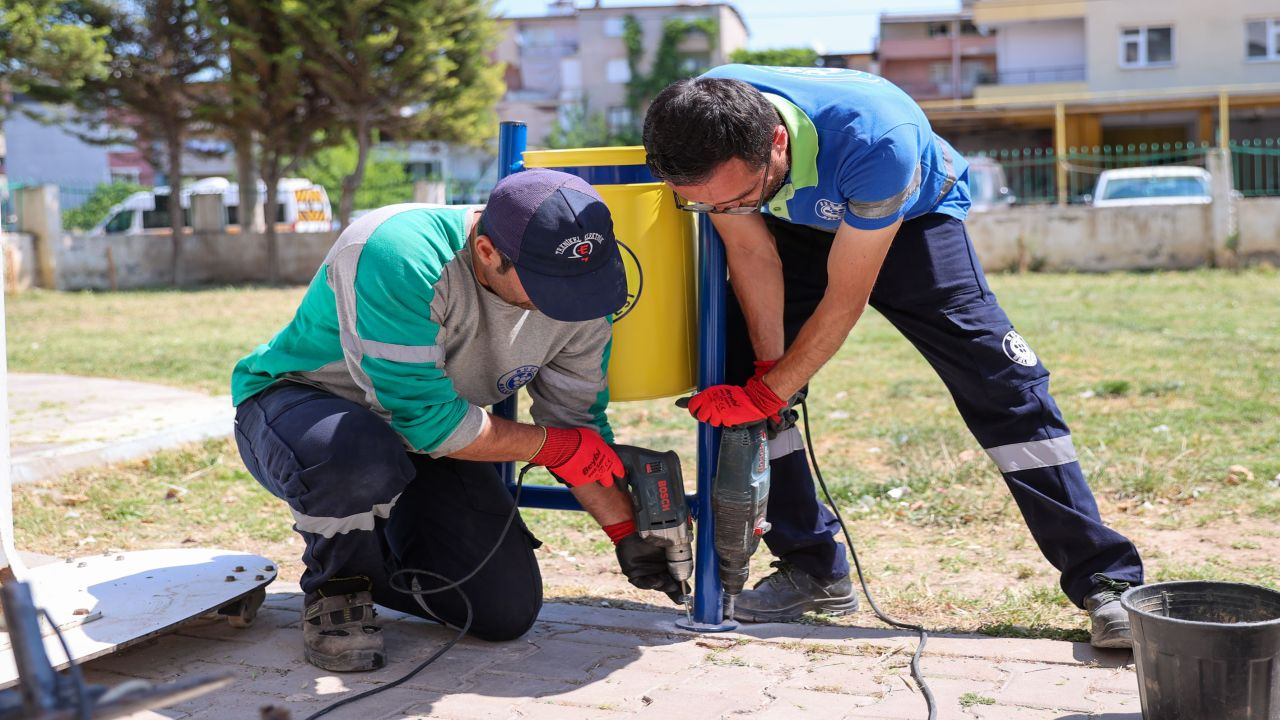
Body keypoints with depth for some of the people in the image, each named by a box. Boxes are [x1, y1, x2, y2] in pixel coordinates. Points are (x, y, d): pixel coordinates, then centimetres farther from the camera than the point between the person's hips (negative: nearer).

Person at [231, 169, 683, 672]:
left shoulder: (574, 294, -13)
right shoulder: (398, 256, -35)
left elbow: (578, 419, 0)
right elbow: (424, 419, -34)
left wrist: (626, 532, -1)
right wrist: (552, 445, -22)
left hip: (426, 443, 6)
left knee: (508, 612, -4)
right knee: (363, 459, -43)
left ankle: (366, 559, 23)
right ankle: (336, 587, -8)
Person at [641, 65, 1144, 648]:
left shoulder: (876, 140, -44)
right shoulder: (700, 134, -31)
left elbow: (845, 300, -34)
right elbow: (752, 252, -19)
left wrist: (768, 393, -30)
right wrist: (765, 371, -23)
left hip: (911, 218, -4)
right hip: (796, 227, 4)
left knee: (1003, 386, -13)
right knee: (739, 371, -10)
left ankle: (1104, 580, -3)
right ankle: (815, 570, 3)